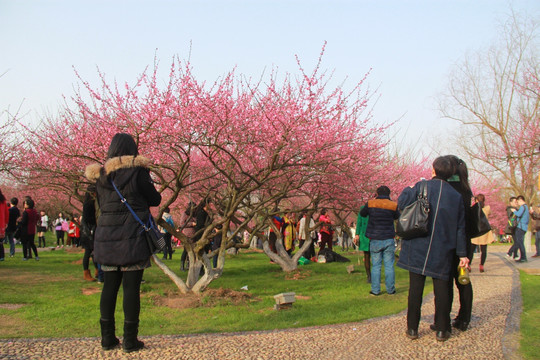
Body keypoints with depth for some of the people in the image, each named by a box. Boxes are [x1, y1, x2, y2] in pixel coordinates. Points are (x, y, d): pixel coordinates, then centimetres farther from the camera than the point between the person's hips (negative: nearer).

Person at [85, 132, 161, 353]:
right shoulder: (137, 171, -8)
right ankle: (130, 340, 4)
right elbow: (155, 200, 0)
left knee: (110, 286, 11)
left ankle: (107, 338, 16)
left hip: (106, 236, 5)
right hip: (133, 238, -5)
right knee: (131, 287, 0)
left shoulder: (100, 175, 7)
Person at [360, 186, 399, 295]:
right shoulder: (393, 205, -2)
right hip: (389, 240, 0)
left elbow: (362, 214, 15)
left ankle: (375, 290, 5)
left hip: (375, 240, 0)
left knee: (376, 266, 5)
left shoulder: (371, 203, -3)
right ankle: (390, 289, 9)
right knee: (389, 265, 5)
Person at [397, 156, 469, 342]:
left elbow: (402, 203, -3)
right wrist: (462, 253, 10)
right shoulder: (456, 196, 6)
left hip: (418, 246, -1)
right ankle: (441, 330, 9)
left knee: (415, 286, 3)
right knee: (441, 287, 6)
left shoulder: (422, 187, -5)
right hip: (442, 250, 2)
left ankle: (412, 328, 8)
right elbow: (460, 227, 7)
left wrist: (408, 189, 16)